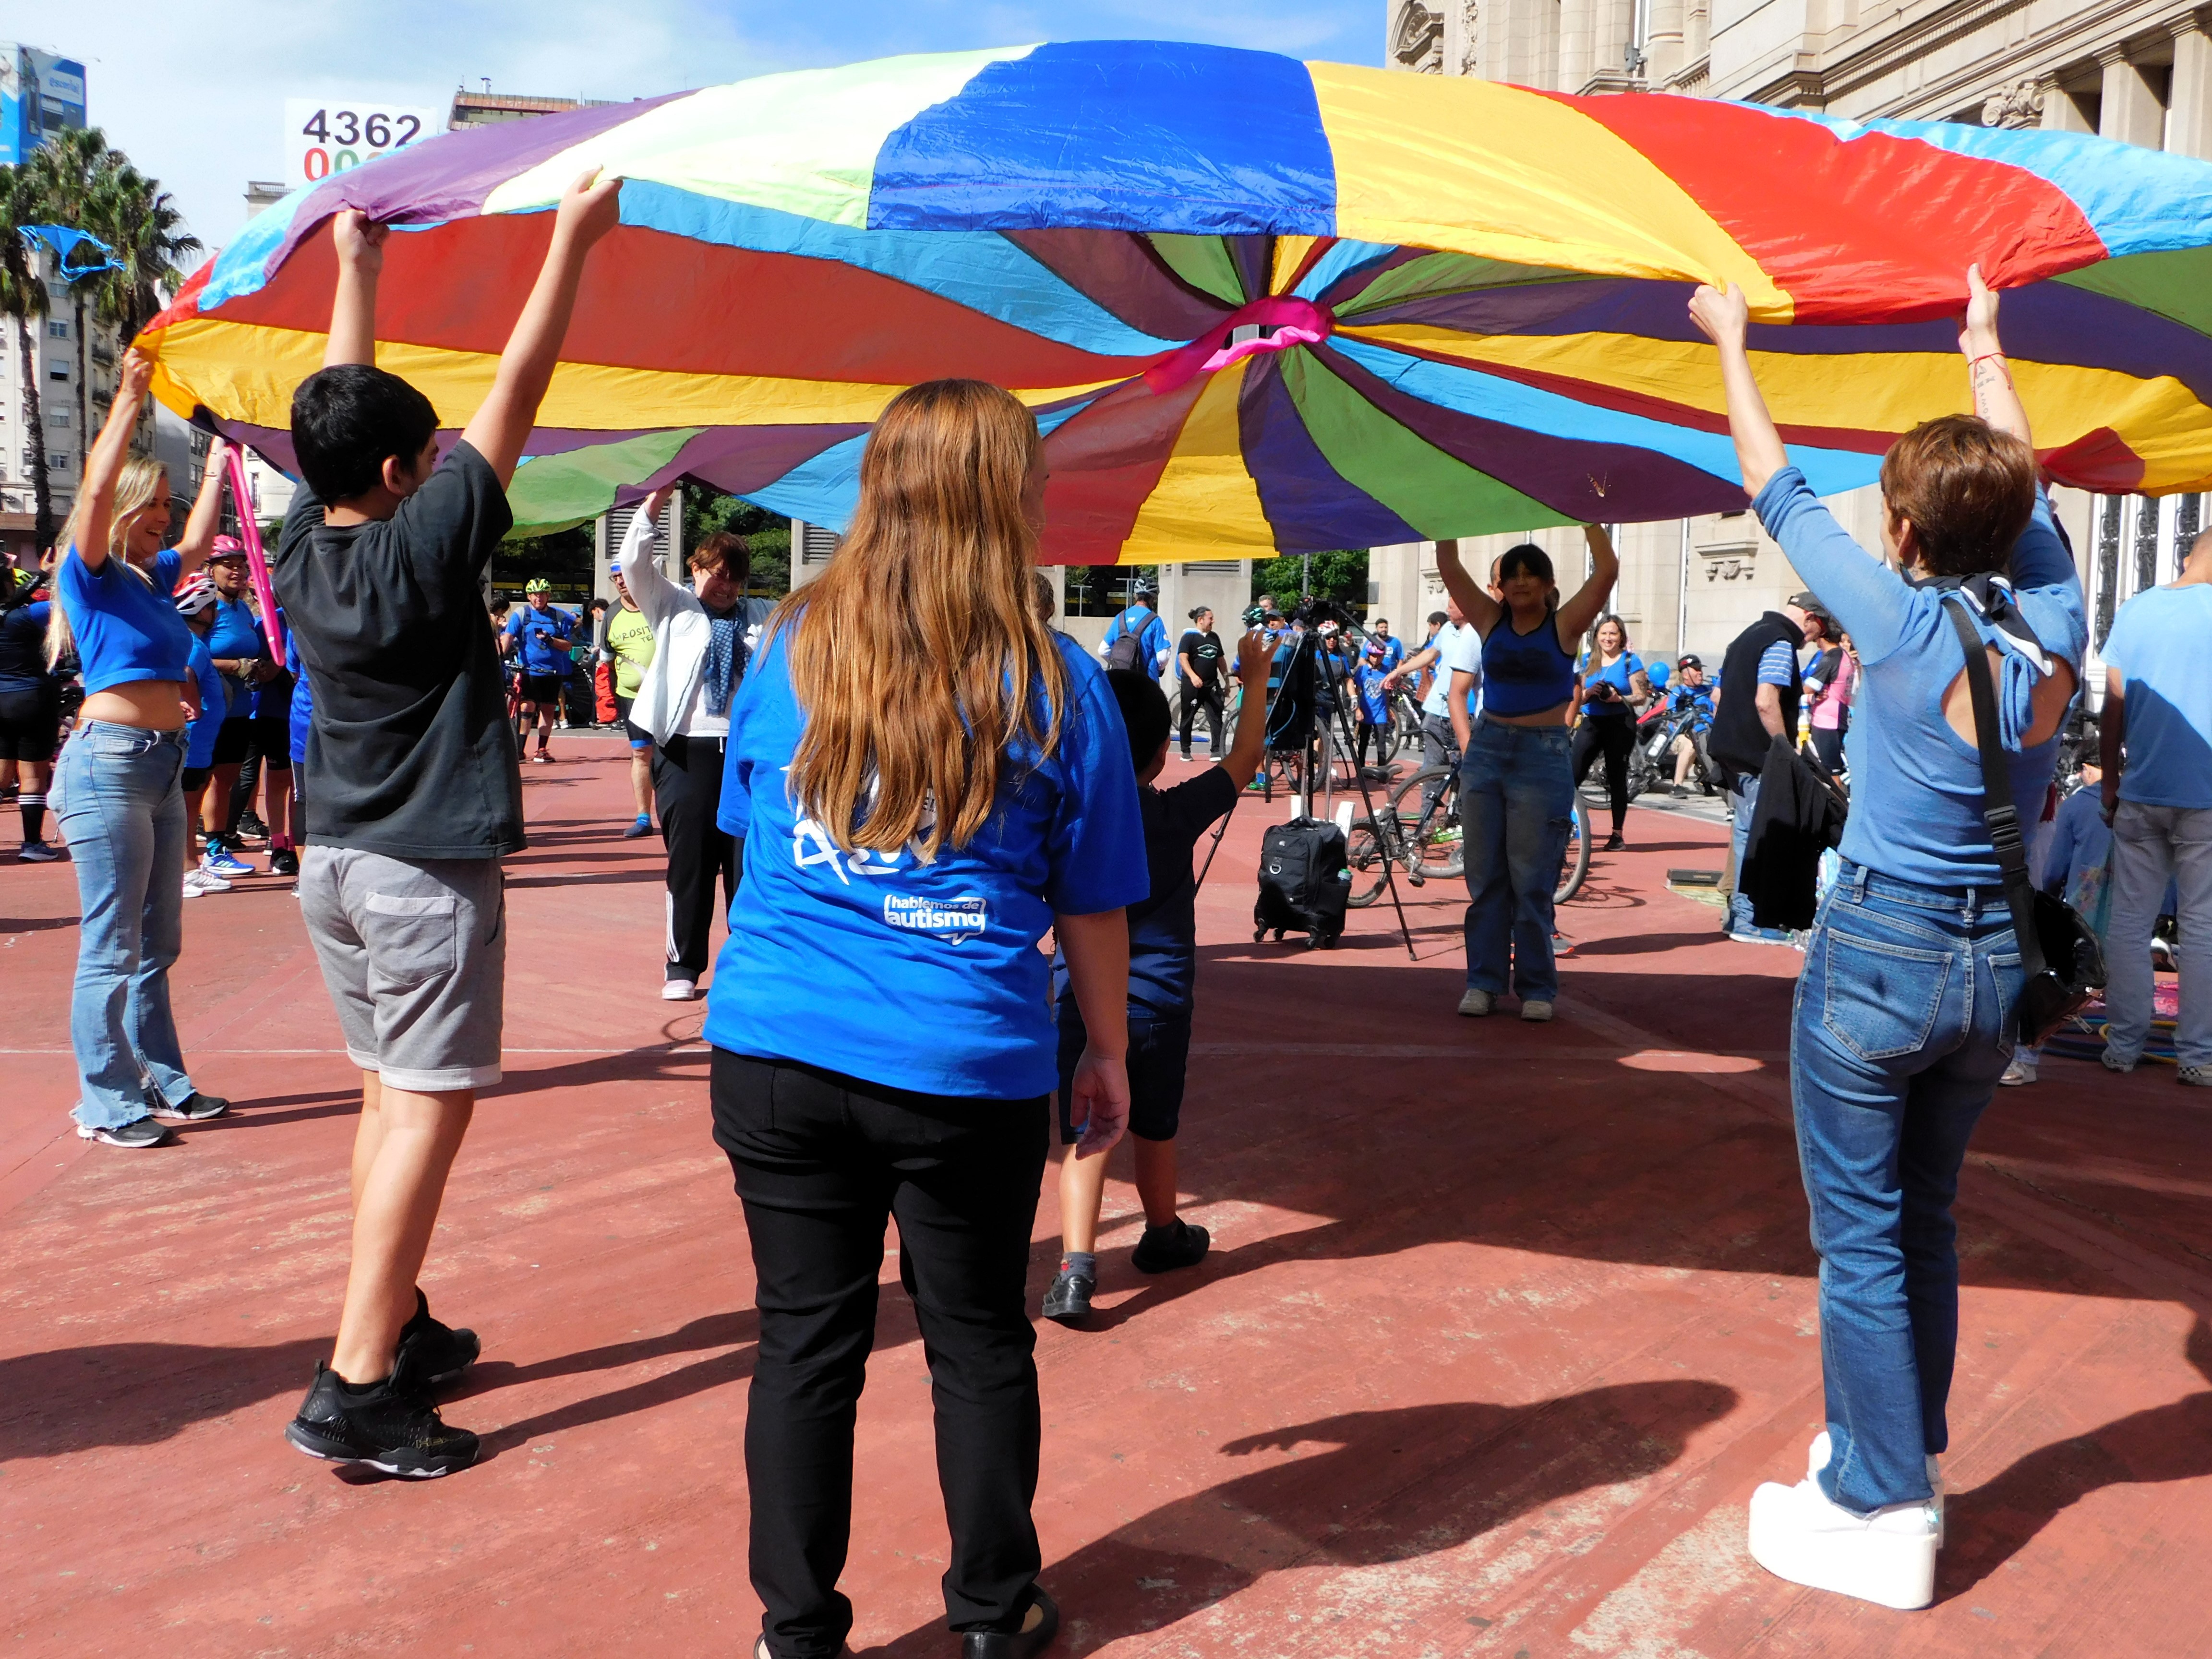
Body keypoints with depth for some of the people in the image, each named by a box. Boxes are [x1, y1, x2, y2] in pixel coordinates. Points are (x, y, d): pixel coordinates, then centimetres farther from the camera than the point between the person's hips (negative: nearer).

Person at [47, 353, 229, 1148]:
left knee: (157, 941, 13)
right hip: (109, 762, -8)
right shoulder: (90, 574, -5)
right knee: (111, 946, -4)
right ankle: (106, 1102, 3)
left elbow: (198, 542, 32)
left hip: (163, 763, 8)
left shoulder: (151, 578, 15)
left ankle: (161, 1081, 22)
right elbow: (95, 490, -20)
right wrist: (129, 397, -17)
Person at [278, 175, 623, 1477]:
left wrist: (358, 270, 25)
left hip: (335, 864, 8)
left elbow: (345, 402, 17)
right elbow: (517, 392, -14)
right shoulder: (421, 544, -15)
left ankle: (400, 1326, 26)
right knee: (427, 1112, -5)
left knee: (389, 1098, 16)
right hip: (430, 873, -8)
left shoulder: (303, 548, 3)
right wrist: (574, 239, -10)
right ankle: (357, 1389, -5)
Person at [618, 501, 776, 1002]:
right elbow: (634, 561, 1)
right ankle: (683, 966, 11)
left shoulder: (764, 618, 16)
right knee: (688, 858, 1)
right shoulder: (673, 607, 12)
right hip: (686, 750, -1)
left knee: (748, 860, 2)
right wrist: (655, 500, -4)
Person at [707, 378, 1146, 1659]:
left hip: (777, 1052, 2)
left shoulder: (789, 651, 2)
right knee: (980, 1341, 15)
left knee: (807, 1341, 12)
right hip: (970, 1071, -2)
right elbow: (1092, 908, 0)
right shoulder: (1055, 685, -6)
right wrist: (1109, 1054, 12)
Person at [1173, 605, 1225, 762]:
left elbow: (1220, 660, 21)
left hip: (1212, 686, 5)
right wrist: (1193, 676, -30)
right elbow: (1183, 658, -15)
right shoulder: (1189, 637, -5)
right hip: (1192, 685, -5)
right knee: (1188, 719, 6)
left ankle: (1216, 751, -8)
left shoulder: (1214, 637, 14)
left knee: (1216, 718, -6)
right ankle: (1186, 751, 16)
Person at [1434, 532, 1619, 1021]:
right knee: (1485, 876, 6)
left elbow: (1607, 570, -12)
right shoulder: (1491, 622, 7)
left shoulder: (1565, 626, 0)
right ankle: (1484, 981, 13)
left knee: (1532, 880, -2)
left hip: (1543, 757, -3)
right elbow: (1448, 566, 2)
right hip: (1486, 750, 4)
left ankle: (1537, 987, 8)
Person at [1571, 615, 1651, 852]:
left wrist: (1619, 698, -20)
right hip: (1592, 723, 3)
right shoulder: (1589, 661, 12)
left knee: (1617, 777, 3)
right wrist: (1589, 692, -9)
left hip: (1620, 724, -3)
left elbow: (1642, 698, -4)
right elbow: (1578, 698, 13)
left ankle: (1617, 834, 11)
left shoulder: (1630, 661, 1)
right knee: (1572, 773, -9)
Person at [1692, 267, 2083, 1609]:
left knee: (1862, 1238, 3)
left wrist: (1732, 344, 12)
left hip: (1879, 957, -6)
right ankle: (1910, 1459, 31)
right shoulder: (2054, 624, -2)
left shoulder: (1902, 623, -15)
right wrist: (1984, 347, 33)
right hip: (1999, 967, 6)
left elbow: (1778, 492, -3)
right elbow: (2027, 487, 17)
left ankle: (1883, 1517, 9)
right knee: (1926, 1221, 20)